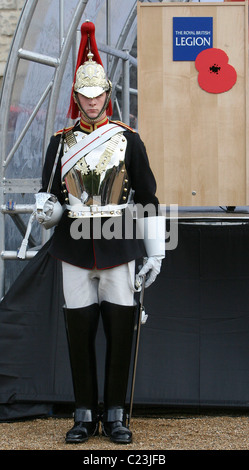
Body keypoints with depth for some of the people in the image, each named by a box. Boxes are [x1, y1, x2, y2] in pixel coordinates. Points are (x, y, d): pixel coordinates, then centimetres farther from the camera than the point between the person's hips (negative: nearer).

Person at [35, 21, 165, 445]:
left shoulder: (128, 140, 2)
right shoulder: (61, 142, 6)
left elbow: (148, 199, 3)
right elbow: (48, 195, 9)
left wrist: (155, 251, 1)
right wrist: (46, 210, -16)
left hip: (118, 246, -1)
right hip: (75, 248, 1)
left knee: (120, 330, 1)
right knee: (79, 331, 3)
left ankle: (115, 416, 11)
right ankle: (85, 416, 13)